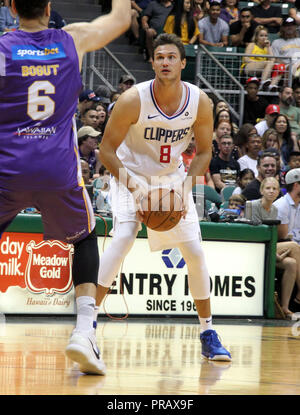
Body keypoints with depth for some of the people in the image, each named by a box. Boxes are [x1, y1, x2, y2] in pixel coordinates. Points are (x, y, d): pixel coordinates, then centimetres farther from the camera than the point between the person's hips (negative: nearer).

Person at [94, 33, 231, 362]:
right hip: (131, 174, -3)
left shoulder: (200, 102, -16)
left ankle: (208, 334, 10)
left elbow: (204, 152, -2)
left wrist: (186, 187, -17)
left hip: (172, 178, 3)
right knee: (123, 238, -25)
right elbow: (107, 150, -17)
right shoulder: (133, 100, -25)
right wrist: (134, 186, -28)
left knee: (195, 251, -2)